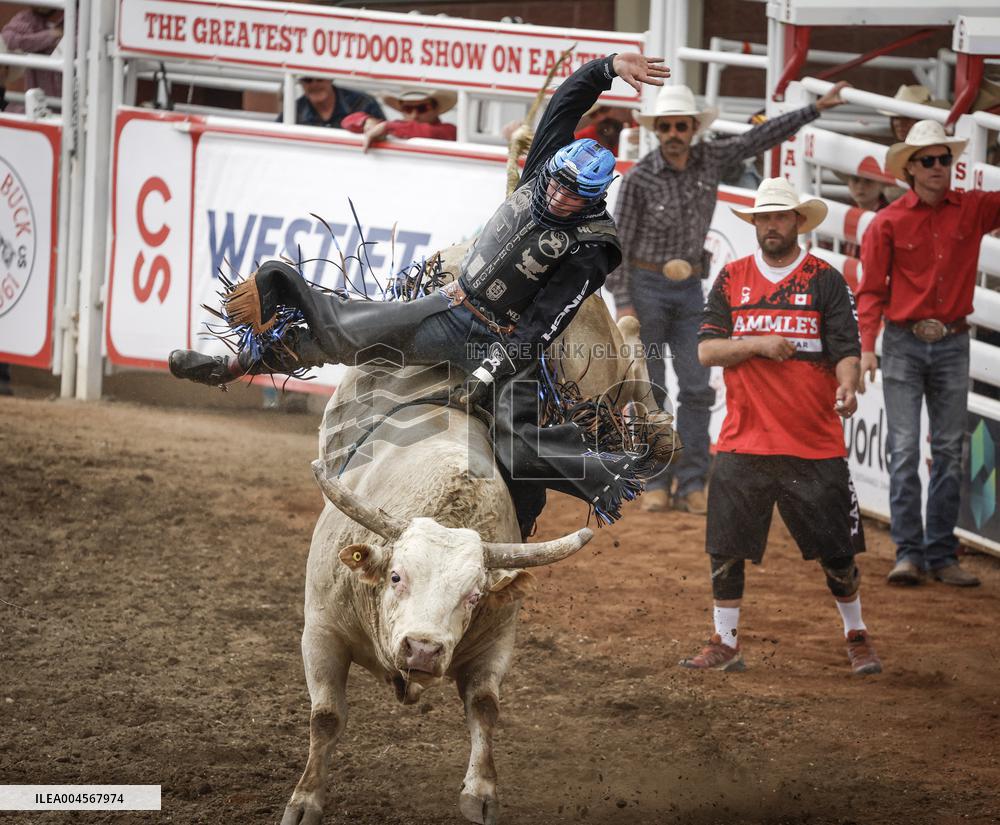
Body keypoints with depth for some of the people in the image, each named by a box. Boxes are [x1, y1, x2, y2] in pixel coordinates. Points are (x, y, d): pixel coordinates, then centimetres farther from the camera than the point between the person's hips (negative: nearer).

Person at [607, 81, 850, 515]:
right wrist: (623, 303, -14)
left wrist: (816, 108, 7)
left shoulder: (710, 159, 0)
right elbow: (617, 242, -9)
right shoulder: (639, 178, -11)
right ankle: (654, 483, 6)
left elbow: (762, 137, 8)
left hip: (689, 288, 4)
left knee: (697, 388, 0)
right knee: (649, 390, -1)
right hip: (645, 286, -4)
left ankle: (692, 484, 4)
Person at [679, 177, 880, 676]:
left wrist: (846, 389, -26)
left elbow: (846, 350, -6)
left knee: (837, 551, 2)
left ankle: (857, 638, 21)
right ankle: (725, 645, 15)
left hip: (814, 445, -2)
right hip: (743, 442, 2)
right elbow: (707, 350, 3)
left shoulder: (826, 280, 1)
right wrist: (757, 344, -14)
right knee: (725, 550, 2)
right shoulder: (732, 279, 8)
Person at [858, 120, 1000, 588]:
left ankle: (942, 554, 10)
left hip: (952, 344, 2)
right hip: (904, 344, -2)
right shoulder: (888, 223, -2)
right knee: (904, 450, -5)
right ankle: (908, 553, -2)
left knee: (949, 452, 5)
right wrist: (866, 347, -12)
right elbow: (871, 290, -2)